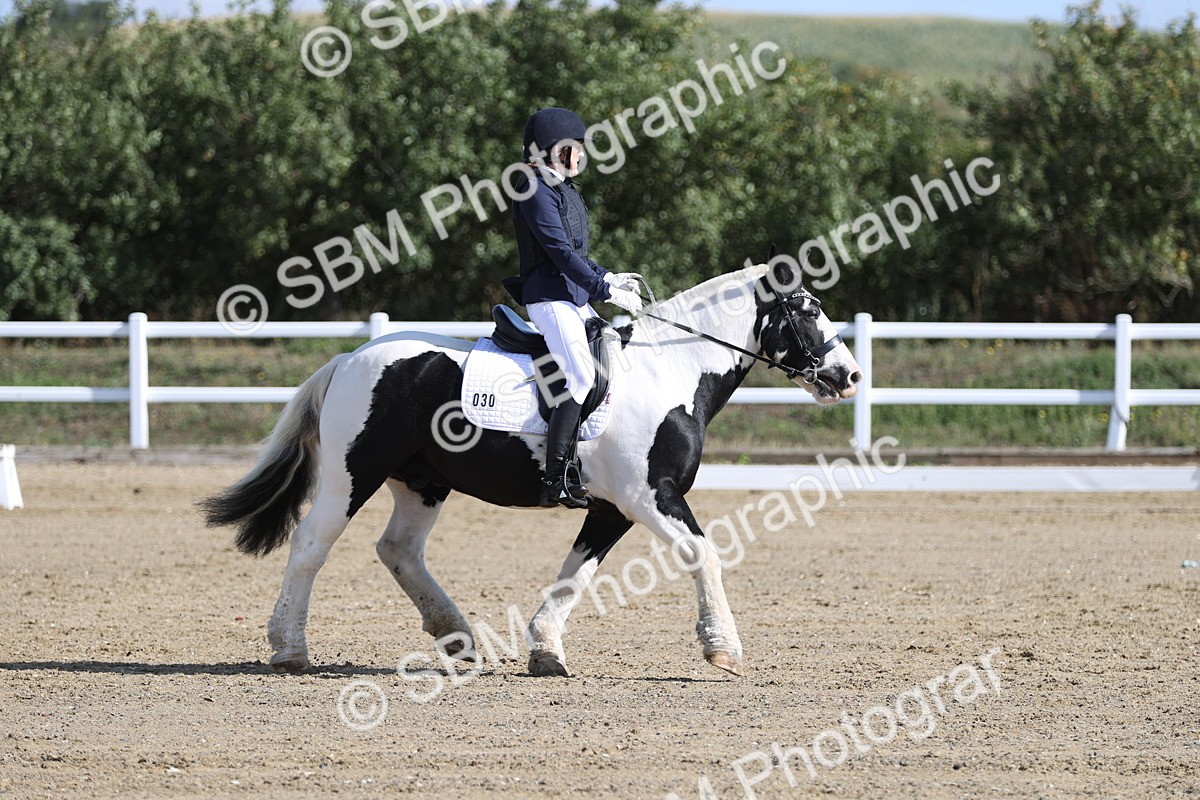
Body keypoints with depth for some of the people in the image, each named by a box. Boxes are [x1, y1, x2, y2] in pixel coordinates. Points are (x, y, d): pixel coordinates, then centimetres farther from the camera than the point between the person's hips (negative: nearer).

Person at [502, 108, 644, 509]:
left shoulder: (562, 190, 18)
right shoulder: (536, 193, -12)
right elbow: (561, 253, -19)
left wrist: (608, 277, 13)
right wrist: (607, 291, -19)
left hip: (577, 298, 10)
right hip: (550, 298, -10)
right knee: (581, 377, -20)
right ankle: (556, 480, -23)